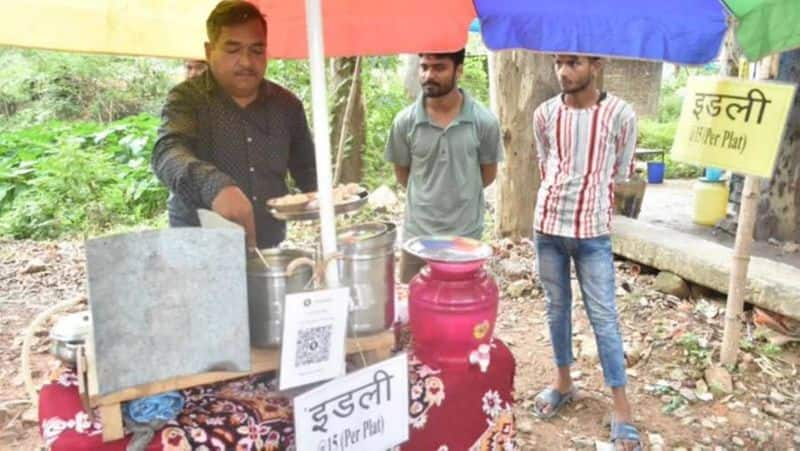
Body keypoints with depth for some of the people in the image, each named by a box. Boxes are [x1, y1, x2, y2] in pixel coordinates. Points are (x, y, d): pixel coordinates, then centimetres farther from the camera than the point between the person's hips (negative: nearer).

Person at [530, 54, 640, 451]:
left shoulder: (620, 114, -9)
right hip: (548, 226, 3)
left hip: (593, 233, -3)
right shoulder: (545, 114, -1)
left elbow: (621, 175, 0)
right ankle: (563, 381, 33)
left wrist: (595, 211, 6)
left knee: (603, 318, 2)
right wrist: (558, 199, 10)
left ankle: (621, 409, 14)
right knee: (557, 308, 15)